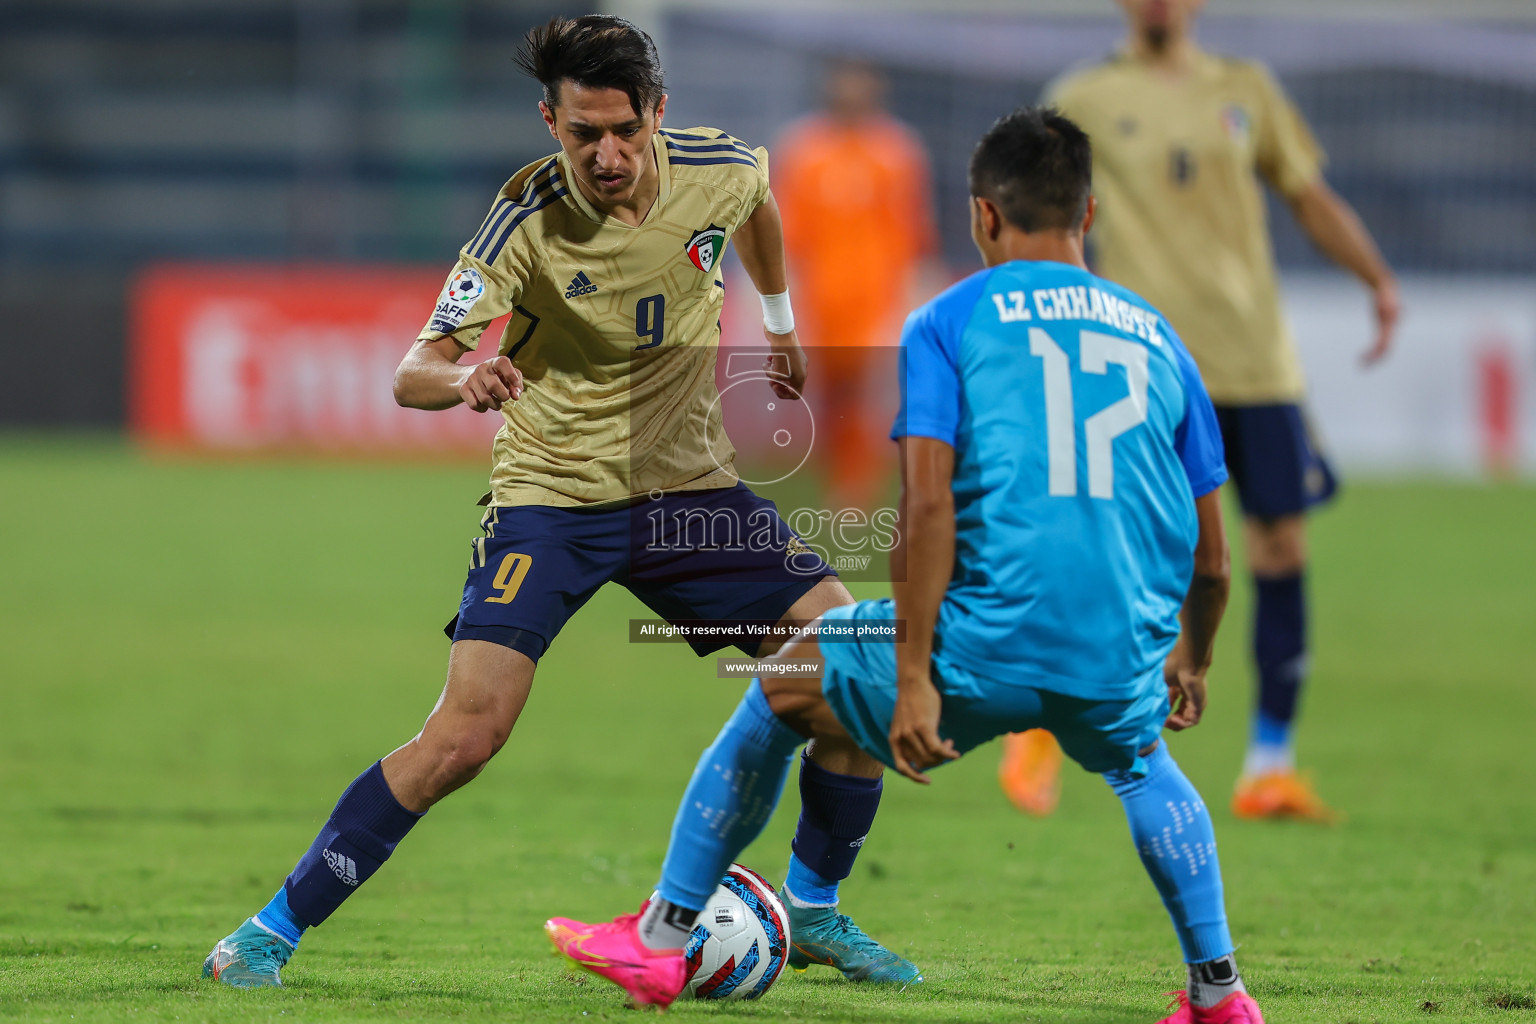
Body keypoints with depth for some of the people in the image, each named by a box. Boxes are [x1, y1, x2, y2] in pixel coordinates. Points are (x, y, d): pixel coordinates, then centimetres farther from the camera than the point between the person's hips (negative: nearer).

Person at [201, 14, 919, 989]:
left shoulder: (717, 169, -10)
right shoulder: (526, 222, -20)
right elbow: (414, 375, -22)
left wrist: (780, 319, 29)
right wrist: (464, 377, -45)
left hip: (690, 484, 4)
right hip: (551, 495, -4)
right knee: (466, 734, -19)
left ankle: (813, 911, 14)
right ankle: (273, 931, -6)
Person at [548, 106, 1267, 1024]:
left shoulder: (949, 322, 4)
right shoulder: (1156, 336, 15)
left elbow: (929, 505, -10)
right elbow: (1210, 556, 18)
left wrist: (913, 680, -10)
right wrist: (1190, 666, 36)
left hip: (987, 651, -3)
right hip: (1122, 666, 4)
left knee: (780, 688, 22)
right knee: (1144, 763, 39)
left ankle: (661, 938, 27)